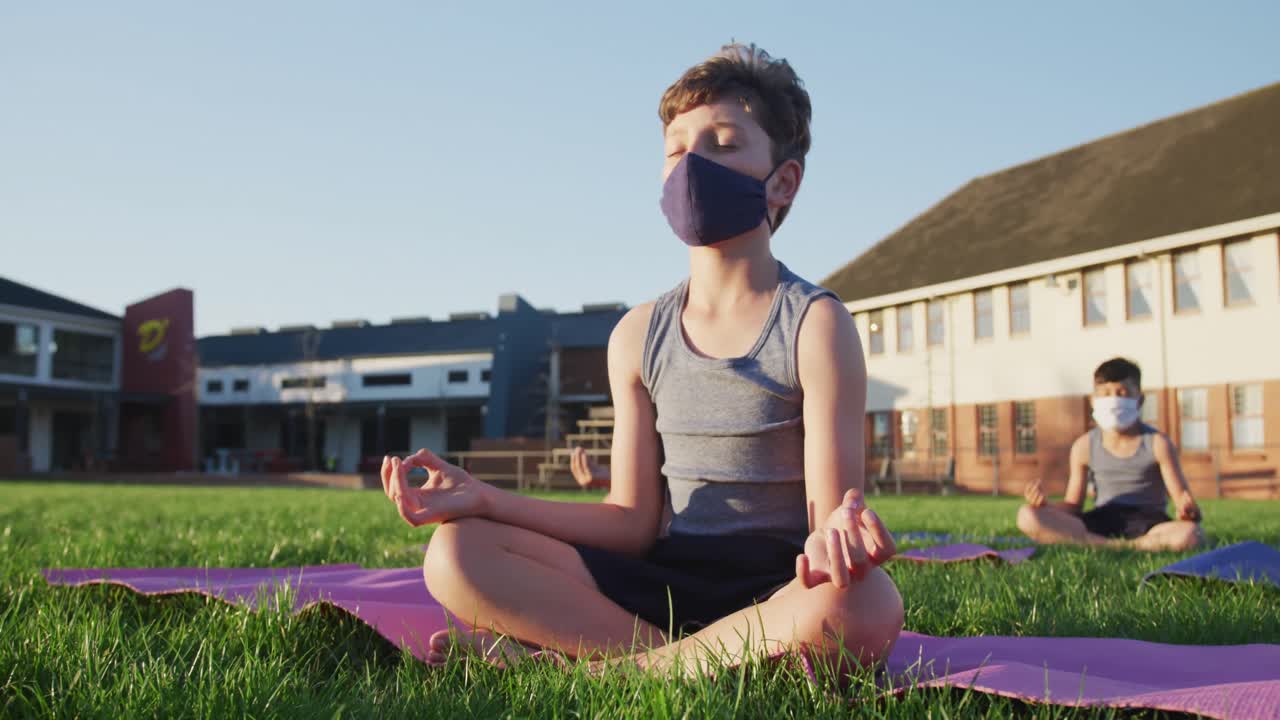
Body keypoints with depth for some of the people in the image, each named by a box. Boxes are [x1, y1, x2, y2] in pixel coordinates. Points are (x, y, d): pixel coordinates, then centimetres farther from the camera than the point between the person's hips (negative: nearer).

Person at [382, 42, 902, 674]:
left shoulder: (813, 324, -6)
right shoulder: (639, 337, 6)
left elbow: (829, 512, -11)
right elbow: (633, 523, 5)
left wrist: (834, 534, -37)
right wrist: (486, 499, -3)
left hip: (775, 592, -3)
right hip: (664, 584, 4)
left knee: (865, 606, -39)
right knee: (457, 554, -15)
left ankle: (568, 660, -25)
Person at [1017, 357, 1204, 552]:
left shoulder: (1157, 443, -1)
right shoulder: (1085, 446, 5)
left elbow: (1180, 495, -3)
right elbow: (1073, 506, 8)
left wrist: (1187, 509, -29)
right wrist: (1046, 505, -15)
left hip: (1146, 522, -2)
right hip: (1101, 522, 2)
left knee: (1191, 534, -38)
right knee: (1028, 517, -24)